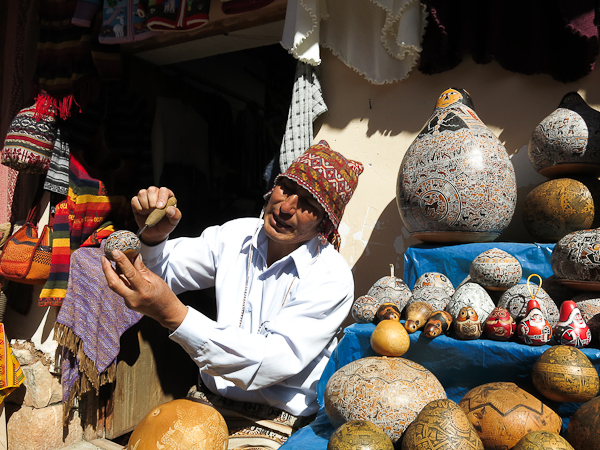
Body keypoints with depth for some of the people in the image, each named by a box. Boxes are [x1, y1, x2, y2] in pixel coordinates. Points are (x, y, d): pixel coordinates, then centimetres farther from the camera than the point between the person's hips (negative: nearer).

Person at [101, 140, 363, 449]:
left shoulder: (332, 280, -17)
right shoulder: (235, 235, -1)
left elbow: (274, 362, -26)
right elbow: (164, 271, 6)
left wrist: (174, 315, -34)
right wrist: (153, 236, -17)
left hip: (275, 424, -3)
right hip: (207, 401, 4)